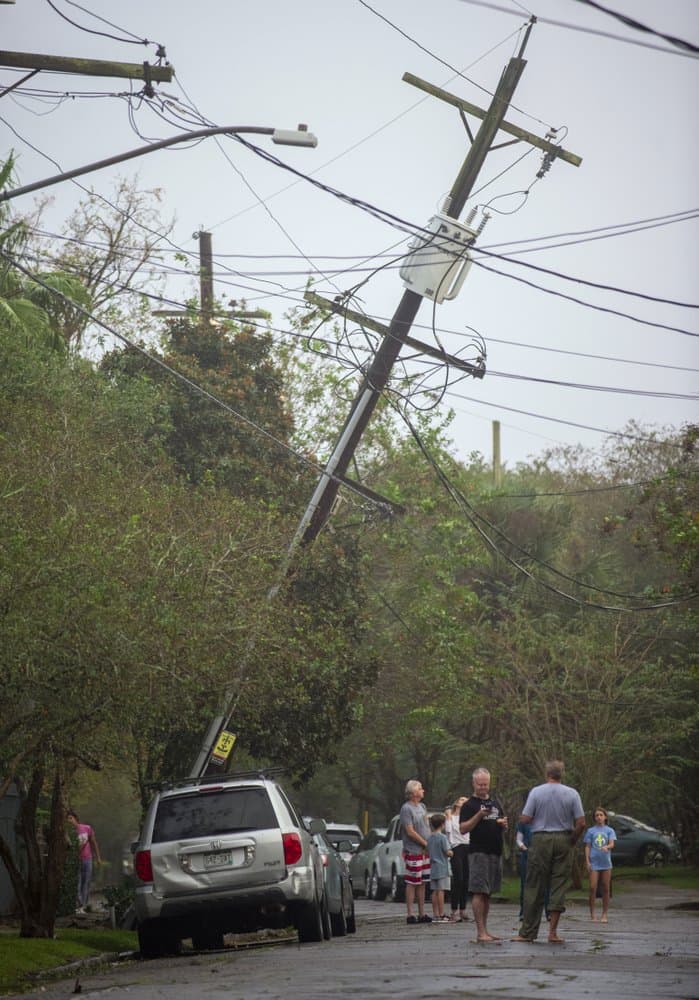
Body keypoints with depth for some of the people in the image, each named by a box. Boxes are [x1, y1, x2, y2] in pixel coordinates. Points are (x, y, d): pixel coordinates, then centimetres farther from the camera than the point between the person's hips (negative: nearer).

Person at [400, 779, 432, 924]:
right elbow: (410, 832, -17)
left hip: (425, 851, 8)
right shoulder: (406, 809, -13)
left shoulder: (421, 807, 14)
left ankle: (422, 914, 16)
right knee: (412, 883, -6)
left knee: (422, 883, 11)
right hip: (413, 851, -8)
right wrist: (426, 843, -10)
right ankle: (410, 914, -4)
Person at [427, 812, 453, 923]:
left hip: (433, 868, 7)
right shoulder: (442, 837, -11)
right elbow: (448, 852, -13)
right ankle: (441, 915, -7)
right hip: (442, 868, -7)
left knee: (435, 892, 7)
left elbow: (428, 852, 14)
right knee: (441, 891, -7)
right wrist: (452, 853, 7)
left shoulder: (429, 838, 10)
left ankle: (435, 915, 7)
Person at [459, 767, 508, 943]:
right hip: (478, 853, -7)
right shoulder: (469, 805, -1)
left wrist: (504, 823, 2)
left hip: (495, 853, 7)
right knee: (479, 892, -11)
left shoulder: (496, 803, 20)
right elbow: (463, 828, -10)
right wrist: (479, 815, -20)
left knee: (488, 893, 10)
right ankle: (480, 932, -14)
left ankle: (485, 930, 14)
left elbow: (504, 828, 26)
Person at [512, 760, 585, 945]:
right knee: (559, 886, 4)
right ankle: (553, 931, 1)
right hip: (563, 840, 1)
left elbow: (524, 819, -7)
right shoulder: (572, 794, 0)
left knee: (534, 887, 3)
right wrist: (572, 841, 9)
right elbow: (581, 823, -5)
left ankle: (527, 932, 4)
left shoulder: (536, 792, -3)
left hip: (541, 840, -1)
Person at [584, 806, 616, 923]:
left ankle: (604, 915, 10)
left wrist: (606, 847, -29)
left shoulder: (609, 830, 8)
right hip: (594, 863, 0)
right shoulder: (590, 831, 9)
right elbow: (587, 847, 8)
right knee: (593, 888, -9)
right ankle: (592, 914, -2)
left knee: (605, 889, 3)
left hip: (606, 862, 0)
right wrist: (587, 861, -1)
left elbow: (612, 843, -6)